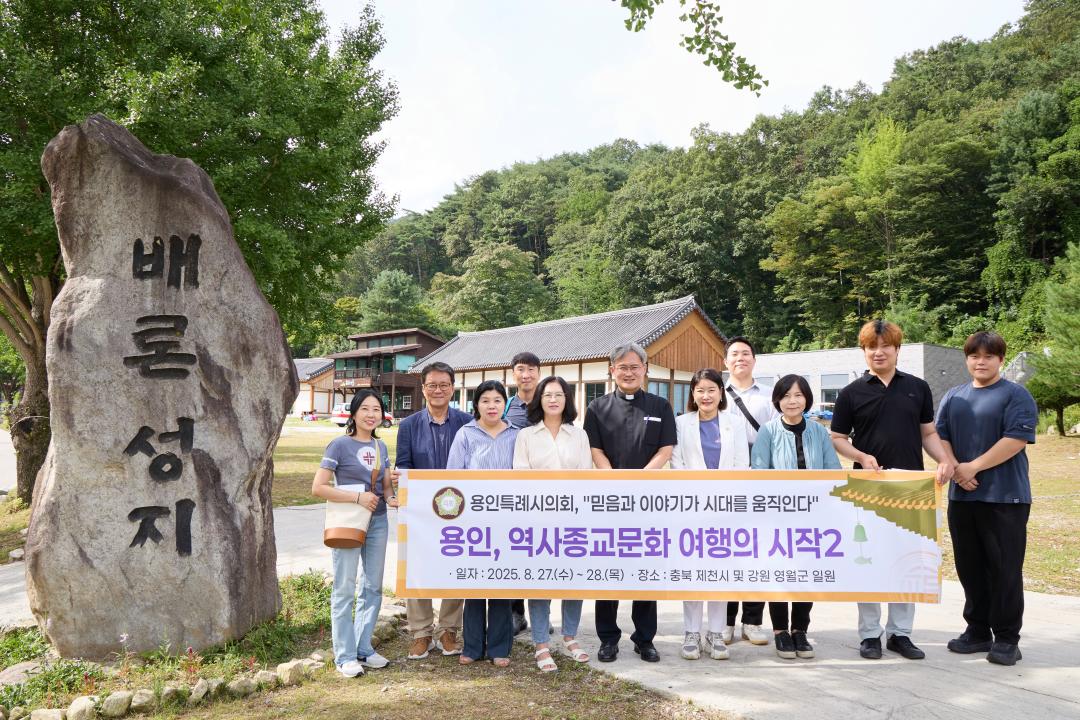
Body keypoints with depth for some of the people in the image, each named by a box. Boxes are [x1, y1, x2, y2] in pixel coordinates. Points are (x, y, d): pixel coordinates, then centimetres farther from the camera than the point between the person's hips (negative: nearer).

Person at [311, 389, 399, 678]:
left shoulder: (380, 447, 9)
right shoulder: (340, 445, -10)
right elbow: (318, 487, -14)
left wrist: (390, 497, -8)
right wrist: (358, 496, -19)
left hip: (378, 522, 6)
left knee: (373, 587, 12)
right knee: (345, 590, 1)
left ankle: (364, 648, 25)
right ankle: (345, 656, 10)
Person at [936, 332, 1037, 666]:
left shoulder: (1016, 395, -2)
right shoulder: (953, 397, 14)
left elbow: (1016, 438, -13)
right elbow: (940, 436, 10)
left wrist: (974, 467, -15)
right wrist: (955, 468, -8)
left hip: (1005, 497, -5)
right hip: (962, 496, 5)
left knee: (1004, 568, -1)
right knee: (970, 567, 10)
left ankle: (1006, 638, 8)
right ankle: (977, 631, 21)